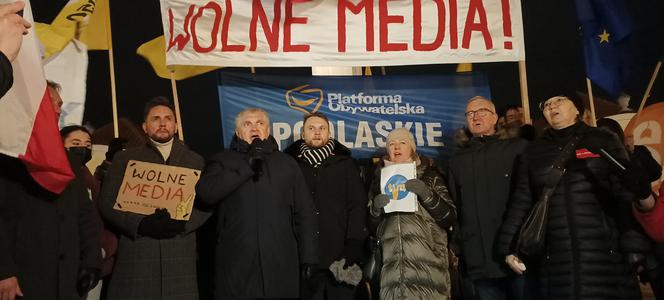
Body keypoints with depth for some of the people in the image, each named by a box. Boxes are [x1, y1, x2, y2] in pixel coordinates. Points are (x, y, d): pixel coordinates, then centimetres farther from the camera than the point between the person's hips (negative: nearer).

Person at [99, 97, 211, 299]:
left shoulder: (195, 161, 15)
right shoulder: (124, 159, 12)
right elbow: (107, 203, 4)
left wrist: (182, 222, -12)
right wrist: (140, 223, -12)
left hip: (180, 254, 1)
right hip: (135, 252, 0)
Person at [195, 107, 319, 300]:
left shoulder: (287, 164, 13)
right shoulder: (222, 161, 9)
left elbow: (304, 213, 9)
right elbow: (205, 193, -11)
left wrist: (308, 256, 2)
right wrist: (248, 165, -11)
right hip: (236, 267, -1)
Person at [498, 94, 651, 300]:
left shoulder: (603, 140, 8)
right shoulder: (532, 152, 13)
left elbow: (628, 192, 2)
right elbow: (521, 201, 11)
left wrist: (634, 245, -8)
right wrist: (509, 247, 5)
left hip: (607, 256, -1)